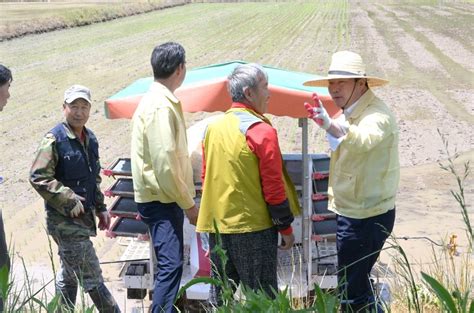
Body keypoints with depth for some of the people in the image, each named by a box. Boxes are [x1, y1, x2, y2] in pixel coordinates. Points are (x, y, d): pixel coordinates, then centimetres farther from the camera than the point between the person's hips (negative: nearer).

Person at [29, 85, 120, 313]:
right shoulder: (54, 139, -13)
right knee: (91, 277, -6)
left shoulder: (90, 139, 12)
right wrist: (68, 201, -19)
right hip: (63, 219, -8)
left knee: (70, 273, 19)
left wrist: (100, 208, 17)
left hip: (82, 217, 8)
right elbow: (38, 177, -17)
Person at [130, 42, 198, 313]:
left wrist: (185, 199, 20)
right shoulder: (161, 106, -18)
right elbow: (165, 163, -22)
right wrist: (188, 204, -15)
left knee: (171, 262, 16)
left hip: (165, 198, 10)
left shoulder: (161, 100, 15)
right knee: (171, 264, -14)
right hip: (161, 199, -10)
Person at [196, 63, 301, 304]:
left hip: (216, 227, 7)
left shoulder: (213, 128, 8)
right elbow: (273, 186, -14)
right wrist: (286, 229, -4)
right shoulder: (261, 131, -14)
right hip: (253, 228, -7)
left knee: (219, 295, 15)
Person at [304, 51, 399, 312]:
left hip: (363, 217, -10)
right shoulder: (351, 113, 10)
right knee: (358, 281, 23)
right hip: (351, 211, 10)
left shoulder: (376, 115, -22)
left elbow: (363, 140, -47)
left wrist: (330, 126, -62)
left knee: (352, 291, -6)